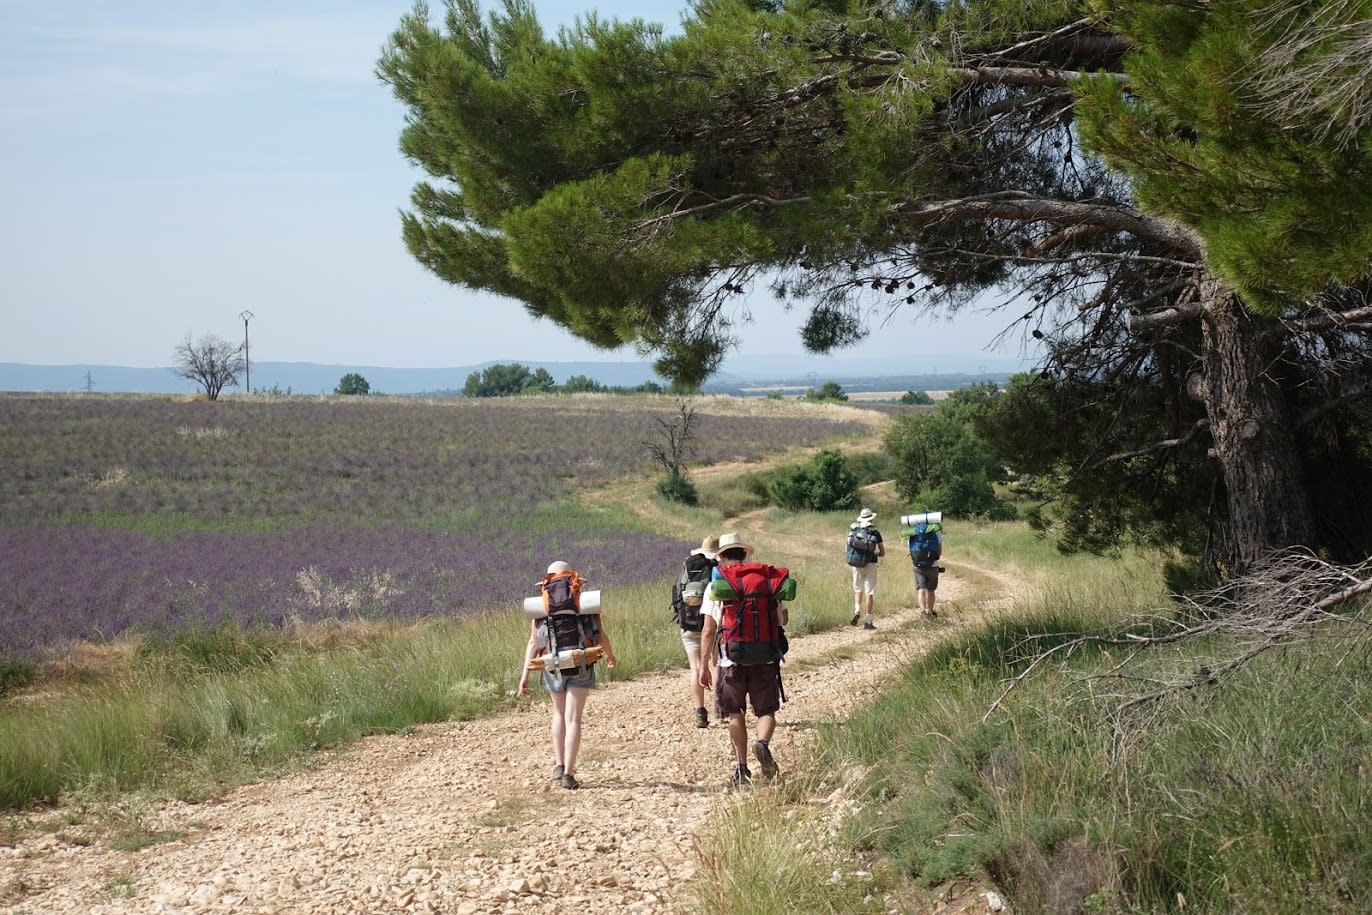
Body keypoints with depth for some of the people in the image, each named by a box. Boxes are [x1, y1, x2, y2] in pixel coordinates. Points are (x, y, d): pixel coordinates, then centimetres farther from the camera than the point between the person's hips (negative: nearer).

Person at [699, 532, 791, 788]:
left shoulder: (716, 586, -2)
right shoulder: (769, 579, 3)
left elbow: (708, 631, -5)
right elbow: (783, 619, 11)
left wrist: (705, 666, 2)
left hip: (731, 659, -1)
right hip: (766, 658, 1)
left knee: (736, 714, 15)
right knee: (766, 711, 9)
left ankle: (741, 769, 15)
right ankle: (763, 743, -22)